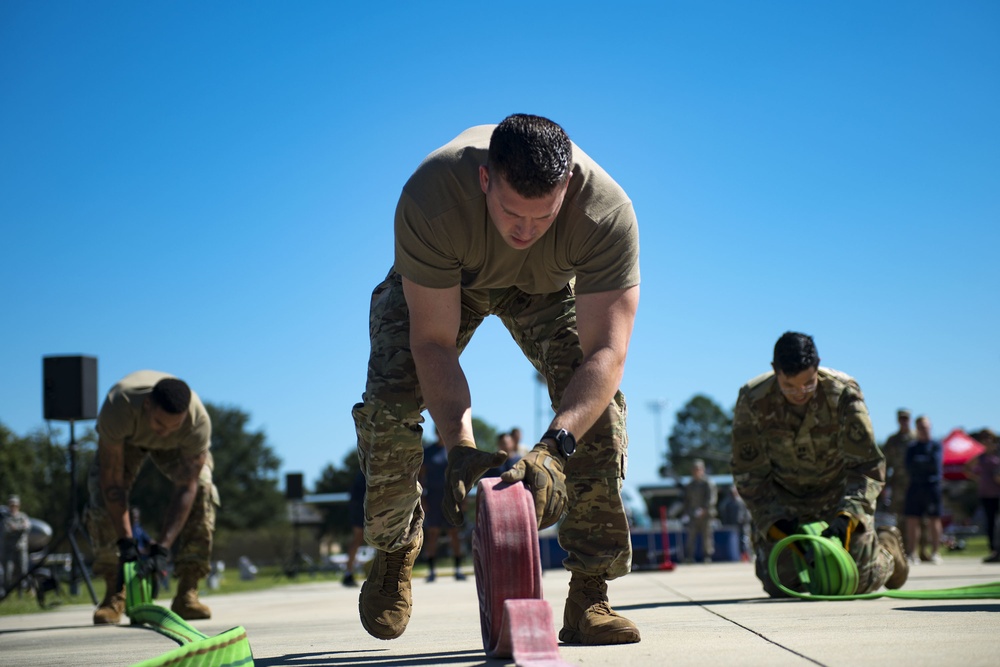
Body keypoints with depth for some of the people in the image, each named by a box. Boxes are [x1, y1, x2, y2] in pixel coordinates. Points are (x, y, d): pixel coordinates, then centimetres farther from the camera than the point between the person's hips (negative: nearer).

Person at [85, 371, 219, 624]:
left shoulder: (198, 421, -41)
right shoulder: (118, 406, -44)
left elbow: (187, 487, -37)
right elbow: (112, 479, -37)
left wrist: (162, 548, -44)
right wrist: (126, 541, -40)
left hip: (176, 447, 0)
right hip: (126, 439, 0)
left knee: (202, 492, -24)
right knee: (103, 498, -23)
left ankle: (187, 593, -17)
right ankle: (115, 593, -10)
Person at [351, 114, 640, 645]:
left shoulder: (607, 212, -41)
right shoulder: (430, 197, -42)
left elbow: (607, 352, -43)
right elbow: (434, 342, -38)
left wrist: (553, 447, -58)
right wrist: (459, 446, -51)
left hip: (548, 284, 1)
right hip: (435, 281, 0)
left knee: (597, 405, -20)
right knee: (387, 406, -19)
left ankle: (588, 598, -12)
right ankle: (394, 550, 11)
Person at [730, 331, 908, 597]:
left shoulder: (843, 393, -27)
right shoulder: (752, 400, -24)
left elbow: (867, 465, -24)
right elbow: (748, 473, -15)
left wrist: (847, 517, -39)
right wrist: (774, 524, -26)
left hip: (839, 491, -1)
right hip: (783, 497, 1)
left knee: (860, 581, -4)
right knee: (780, 585, -6)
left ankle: (887, 545, 32)